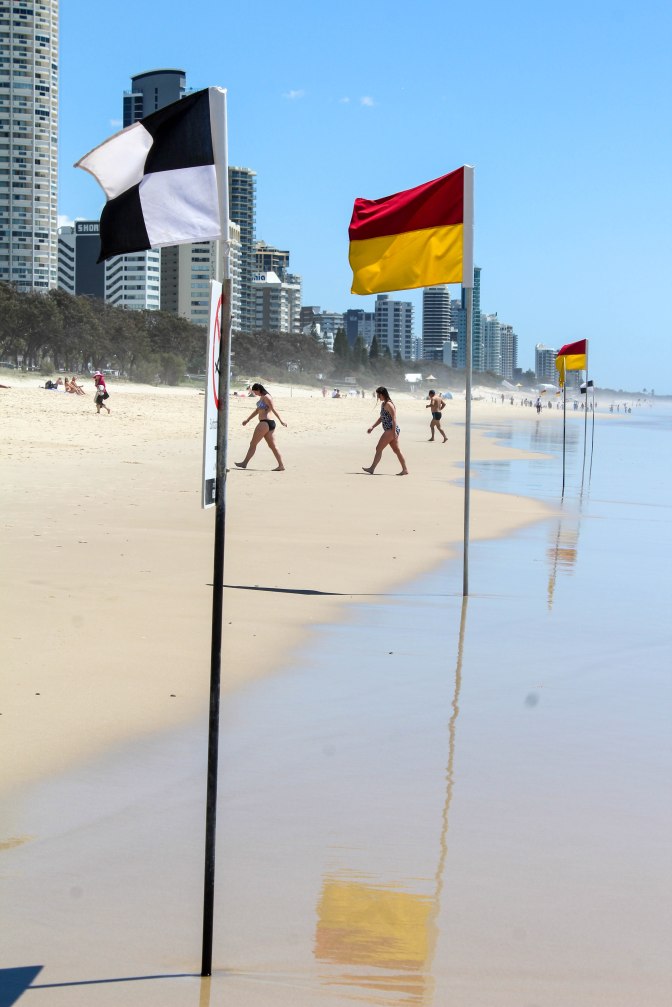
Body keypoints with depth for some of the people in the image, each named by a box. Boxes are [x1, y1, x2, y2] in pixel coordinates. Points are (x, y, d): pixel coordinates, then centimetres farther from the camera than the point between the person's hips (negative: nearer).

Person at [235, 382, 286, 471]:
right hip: (268, 423, 10)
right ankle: (281, 465, 2)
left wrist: (281, 420, -28)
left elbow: (273, 409, -20)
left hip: (265, 423, -10)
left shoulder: (266, 397, -11)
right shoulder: (262, 397, 18)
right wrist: (247, 420, 32)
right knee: (272, 446, 6)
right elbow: (257, 410, 28)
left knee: (253, 443, -2)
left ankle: (244, 463, 5)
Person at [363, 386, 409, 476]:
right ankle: (405, 469, 11)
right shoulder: (383, 404, 17)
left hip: (391, 430, -10)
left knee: (379, 448, -7)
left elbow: (394, 418, -19)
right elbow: (381, 418, 26)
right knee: (396, 450, 10)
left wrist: (394, 432, -24)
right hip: (389, 431, 10)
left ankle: (372, 468, -5)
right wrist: (372, 427, 20)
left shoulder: (388, 404, -13)